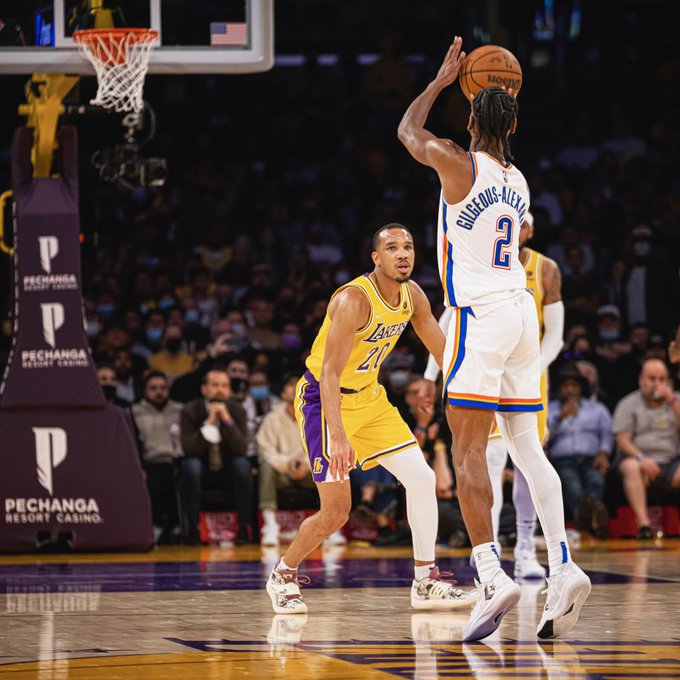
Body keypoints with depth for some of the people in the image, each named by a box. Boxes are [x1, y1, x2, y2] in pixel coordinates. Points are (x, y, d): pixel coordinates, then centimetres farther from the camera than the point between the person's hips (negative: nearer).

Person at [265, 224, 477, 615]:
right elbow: (330, 372, -34)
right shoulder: (354, 300, -28)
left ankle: (426, 582, 9)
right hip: (323, 399, -8)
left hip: (369, 396, 8)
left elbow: (442, 350, 10)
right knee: (336, 512, -10)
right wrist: (337, 436, -44)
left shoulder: (412, 296, -4)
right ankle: (283, 575, 14)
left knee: (422, 478, -1)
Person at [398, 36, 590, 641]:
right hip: (522, 312, 7)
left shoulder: (459, 164, -8)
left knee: (468, 449, -7)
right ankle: (564, 566, -5)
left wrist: (442, 80, 22)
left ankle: (492, 576, -19)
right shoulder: (518, 182, 12)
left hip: (481, 314, -7)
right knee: (526, 447, 7)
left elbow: (407, 131, 10)